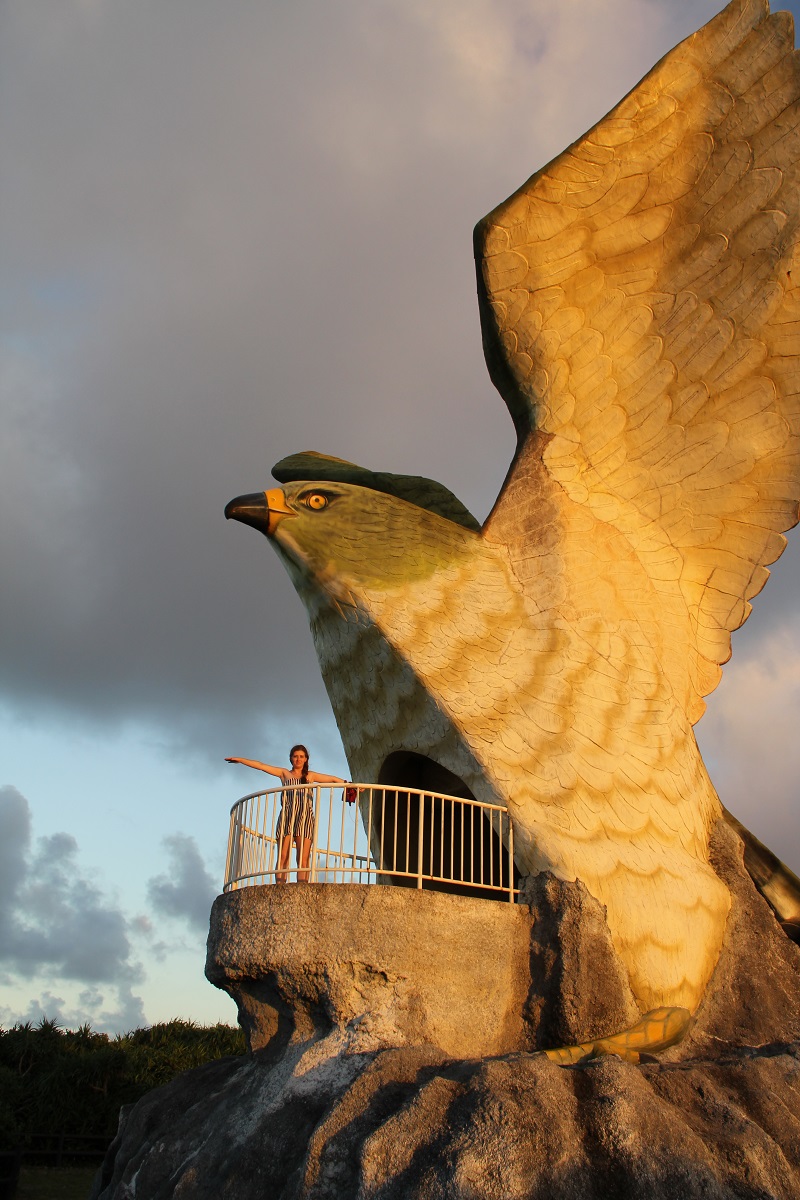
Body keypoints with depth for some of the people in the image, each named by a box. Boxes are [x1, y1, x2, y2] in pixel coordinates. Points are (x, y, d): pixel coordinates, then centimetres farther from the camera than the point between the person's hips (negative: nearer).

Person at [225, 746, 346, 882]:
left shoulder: (311, 776, 22)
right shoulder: (284, 773, 20)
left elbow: (333, 779, 23)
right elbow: (260, 766, 17)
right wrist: (239, 760, 15)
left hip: (305, 816, 0)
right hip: (286, 816, 0)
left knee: (303, 858, -11)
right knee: (282, 856, -10)